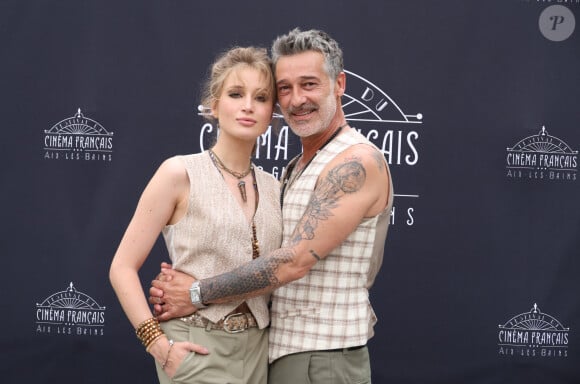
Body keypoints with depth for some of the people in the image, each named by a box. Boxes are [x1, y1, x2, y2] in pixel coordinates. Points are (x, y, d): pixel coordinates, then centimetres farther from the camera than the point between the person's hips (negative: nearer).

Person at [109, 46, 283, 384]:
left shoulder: (274, 188, 6)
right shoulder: (180, 173, -8)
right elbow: (123, 268, -8)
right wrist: (159, 345, -15)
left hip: (258, 352, 5)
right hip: (198, 351, -4)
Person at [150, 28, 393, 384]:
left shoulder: (357, 162, -16)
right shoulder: (297, 168, 14)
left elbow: (294, 261, -22)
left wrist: (197, 294, -15)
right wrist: (182, 284, -7)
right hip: (286, 352, 8)